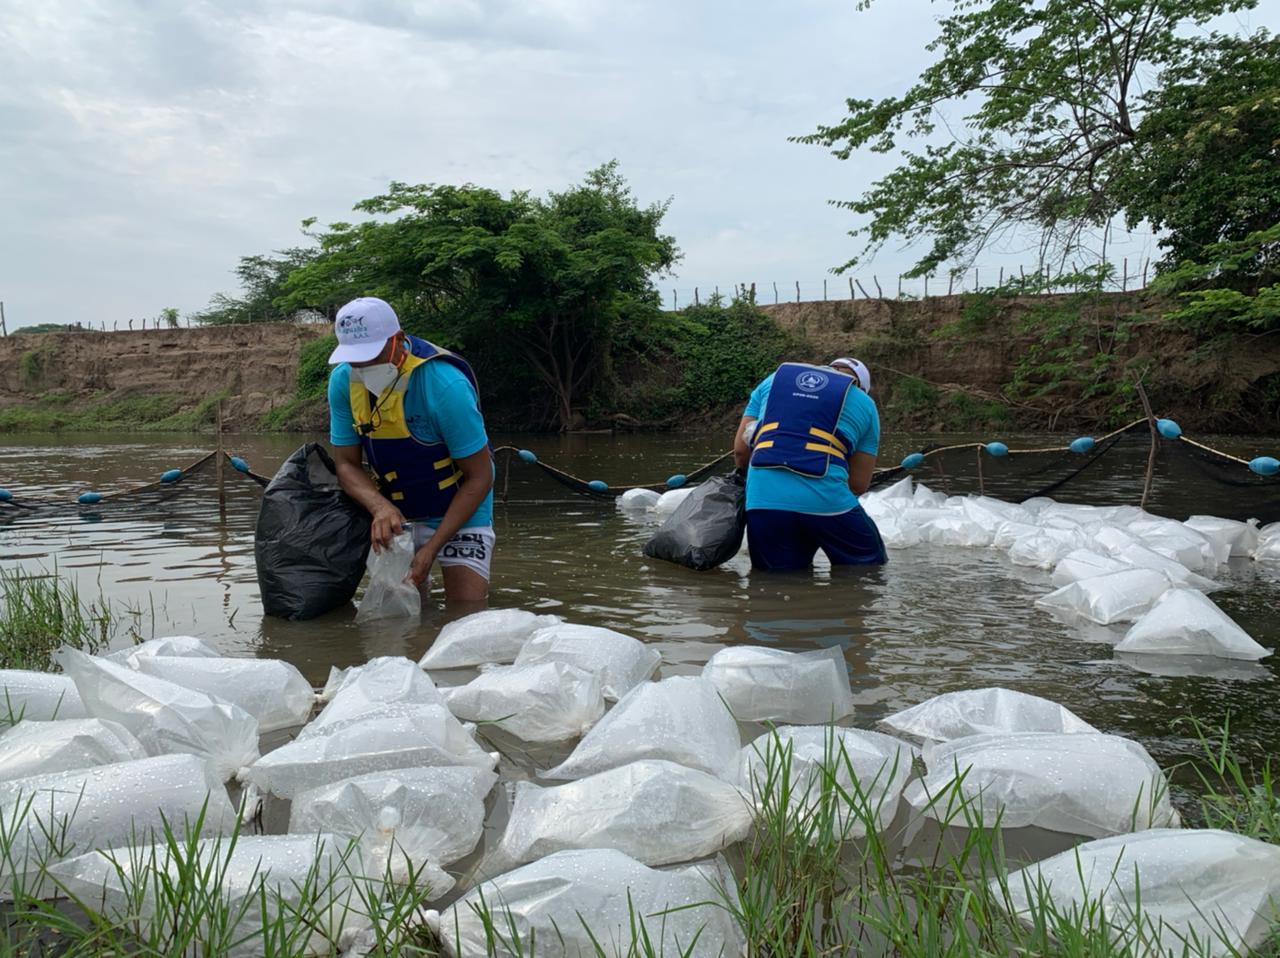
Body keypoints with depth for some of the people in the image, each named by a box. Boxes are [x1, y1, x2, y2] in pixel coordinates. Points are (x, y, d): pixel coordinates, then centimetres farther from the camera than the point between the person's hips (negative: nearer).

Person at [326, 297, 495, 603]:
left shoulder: (446, 385, -29)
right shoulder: (343, 380, -12)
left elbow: (479, 478, -22)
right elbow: (347, 463, -7)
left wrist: (432, 547, -27)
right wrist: (380, 507, -30)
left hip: (458, 509, -5)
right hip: (395, 514, 5)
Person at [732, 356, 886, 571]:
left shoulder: (775, 379, 24)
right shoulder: (864, 404, 19)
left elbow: (740, 449, 18)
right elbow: (859, 483, 11)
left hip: (763, 500, 2)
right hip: (825, 501, -2)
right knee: (870, 569, 14)